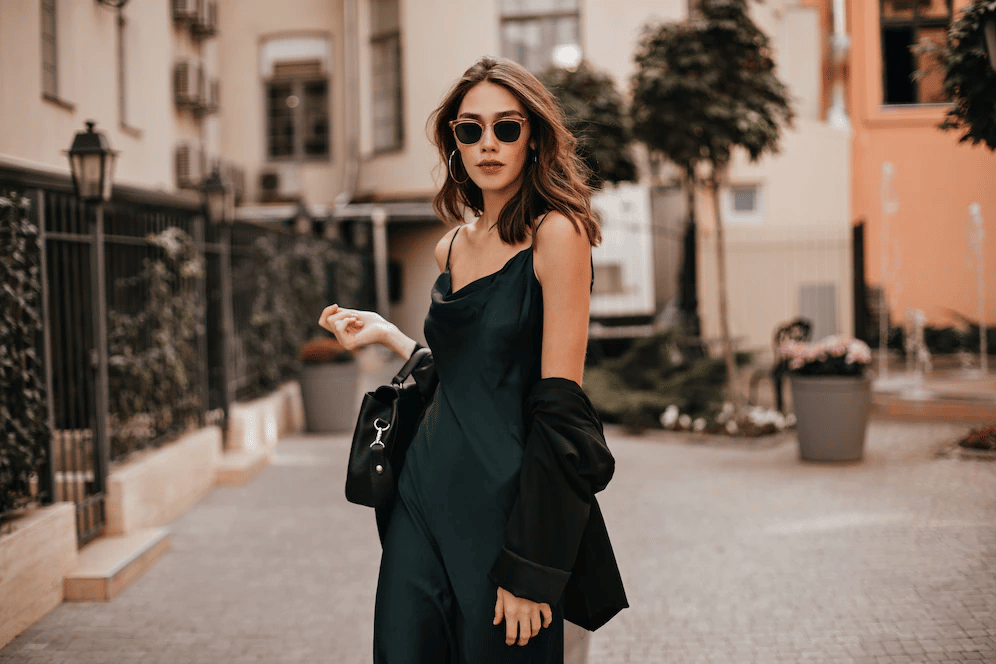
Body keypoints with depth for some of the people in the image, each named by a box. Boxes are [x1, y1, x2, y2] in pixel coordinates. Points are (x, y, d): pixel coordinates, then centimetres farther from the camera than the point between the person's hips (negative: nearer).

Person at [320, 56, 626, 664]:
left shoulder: (556, 233, -10)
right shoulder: (453, 245, 12)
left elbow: (560, 408, -15)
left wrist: (529, 567, -17)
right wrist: (385, 334, 17)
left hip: (504, 506, -6)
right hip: (426, 497, 6)